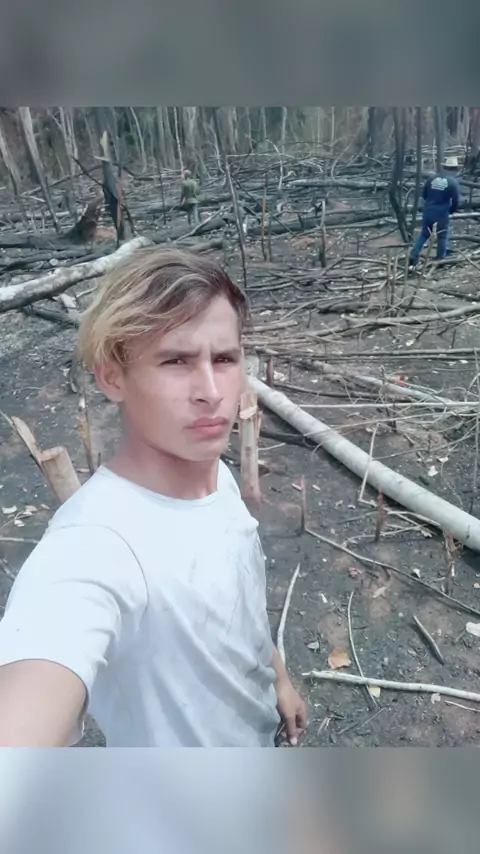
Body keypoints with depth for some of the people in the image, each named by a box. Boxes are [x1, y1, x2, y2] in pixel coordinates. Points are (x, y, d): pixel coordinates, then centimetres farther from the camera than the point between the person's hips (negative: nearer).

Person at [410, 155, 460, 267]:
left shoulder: (431, 178, 3)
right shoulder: (453, 182, -10)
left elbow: (424, 194, 9)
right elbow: (456, 200, -11)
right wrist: (452, 210, 8)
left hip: (428, 211, 4)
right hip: (443, 213, -4)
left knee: (424, 234, 16)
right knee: (442, 237, 10)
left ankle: (414, 256, 6)